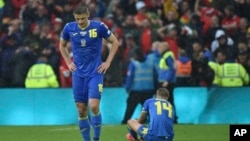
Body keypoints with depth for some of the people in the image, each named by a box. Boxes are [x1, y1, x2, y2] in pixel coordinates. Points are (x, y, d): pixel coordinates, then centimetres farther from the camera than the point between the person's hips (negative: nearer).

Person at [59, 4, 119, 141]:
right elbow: (62, 45, 18)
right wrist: (68, 63, 8)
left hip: (95, 72, -3)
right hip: (78, 73, 3)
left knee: (94, 106, -17)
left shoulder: (99, 26, -10)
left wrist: (107, 62, -2)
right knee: (81, 110, 2)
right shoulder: (69, 28, -2)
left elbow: (115, 42, 3)